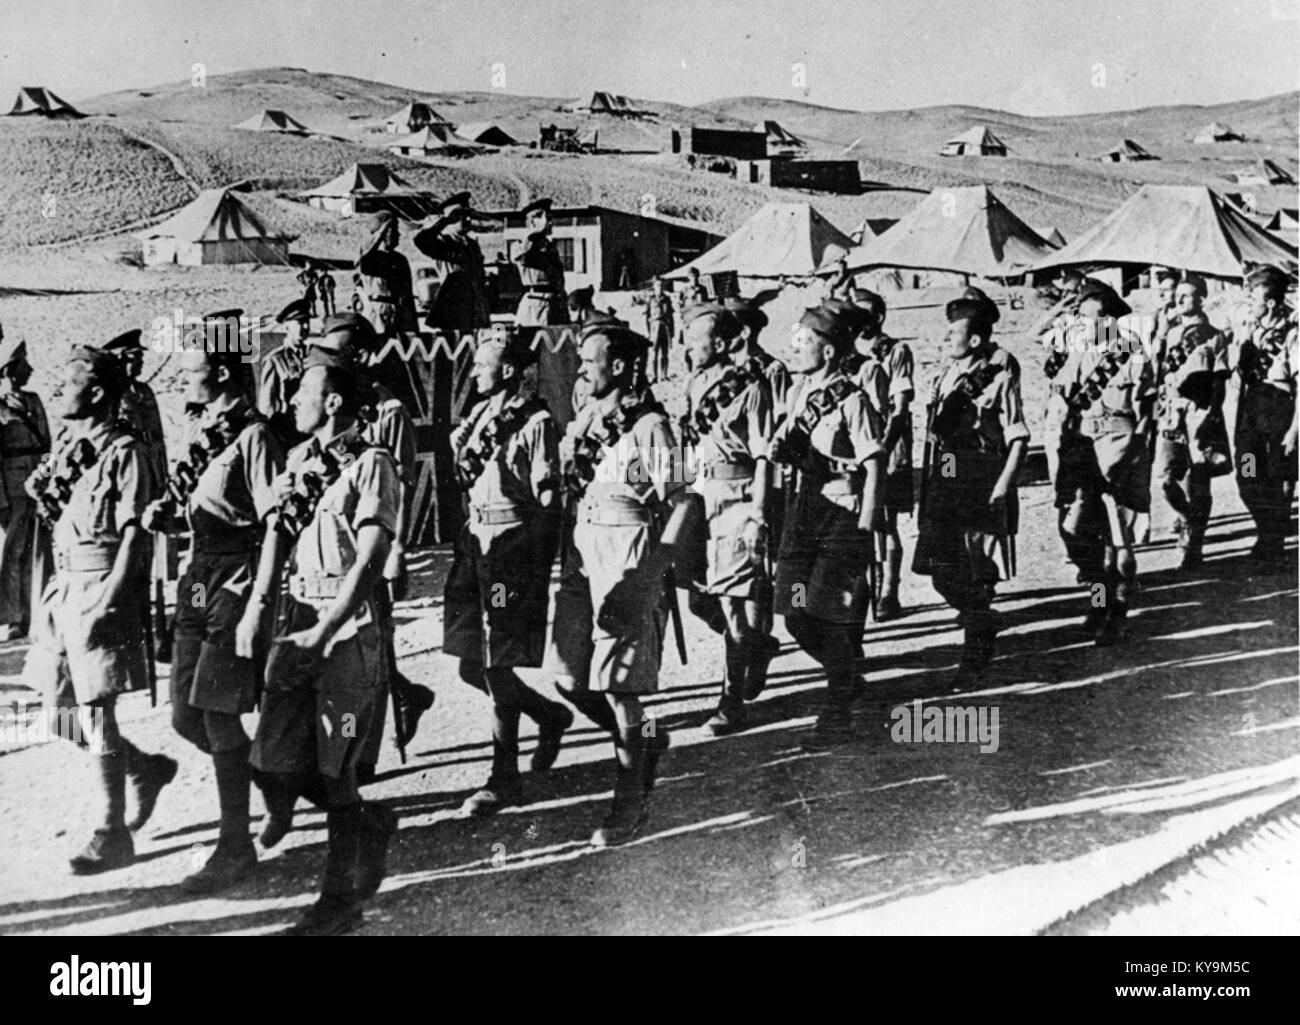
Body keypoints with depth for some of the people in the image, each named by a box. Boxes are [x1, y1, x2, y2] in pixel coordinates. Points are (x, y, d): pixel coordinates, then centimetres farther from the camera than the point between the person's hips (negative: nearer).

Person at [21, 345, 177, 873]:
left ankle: (114, 836, 5)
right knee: (59, 709, 11)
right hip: (64, 587, 9)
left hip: (102, 587, -9)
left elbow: (133, 533, -14)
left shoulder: (124, 452, -9)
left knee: (96, 712, -6)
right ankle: (147, 768, 32)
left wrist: (108, 601, -21)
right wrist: (44, 499, 0)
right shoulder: (69, 450, 15)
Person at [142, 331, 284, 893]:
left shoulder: (252, 436, -13)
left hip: (237, 578, -8)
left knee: (218, 715, -6)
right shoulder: (202, 431, 12)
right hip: (199, 578, 8)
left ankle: (236, 847, 5)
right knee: (186, 716, 10)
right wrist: (163, 510, 1)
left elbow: (275, 525, -16)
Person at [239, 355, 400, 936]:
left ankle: (341, 900, 13)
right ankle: (373, 823, 32)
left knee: (334, 769, -3)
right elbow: (277, 533, 4)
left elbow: (370, 562, -15)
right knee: (276, 762, 7)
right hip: (297, 623, 7)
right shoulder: (299, 460, 14)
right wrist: (256, 607, -12)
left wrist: (321, 634, -23)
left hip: (348, 627, -7)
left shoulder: (370, 464, -8)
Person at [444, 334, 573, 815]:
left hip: (514, 543, -8)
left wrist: (538, 574, -15)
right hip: (476, 539, 8)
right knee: (471, 663, 9)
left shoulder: (534, 422, -9)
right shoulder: (479, 416, 14)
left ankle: (505, 779, 6)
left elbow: (548, 500, -12)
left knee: (496, 665, -5)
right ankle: (550, 716, 32)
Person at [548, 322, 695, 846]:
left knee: (618, 684, -4)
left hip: (629, 556, -7)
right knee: (566, 675, 7)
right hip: (582, 554, 7)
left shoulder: (650, 427, -10)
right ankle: (647, 737, 31)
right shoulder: (585, 420, 11)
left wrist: (649, 577, -16)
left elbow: (680, 506, -11)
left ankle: (631, 803, 9)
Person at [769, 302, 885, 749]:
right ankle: (846, 676, 32)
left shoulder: (851, 401, -14)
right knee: (795, 614, 6)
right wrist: (783, 450, -5)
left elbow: (874, 467, -13)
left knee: (833, 618, -4)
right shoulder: (799, 390, 7)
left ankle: (837, 717, 10)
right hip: (804, 508, 7)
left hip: (843, 515, -7)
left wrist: (864, 531, -14)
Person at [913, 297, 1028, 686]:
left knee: (976, 573, -3)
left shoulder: (999, 375, -8)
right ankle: (982, 621, 30)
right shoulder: (946, 371, 10)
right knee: (939, 566, 4)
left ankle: (976, 656, 11)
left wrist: (1003, 485, -18)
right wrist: (928, 477, 16)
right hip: (943, 483, 6)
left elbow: (1018, 438, -10)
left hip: (981, 485, -6)